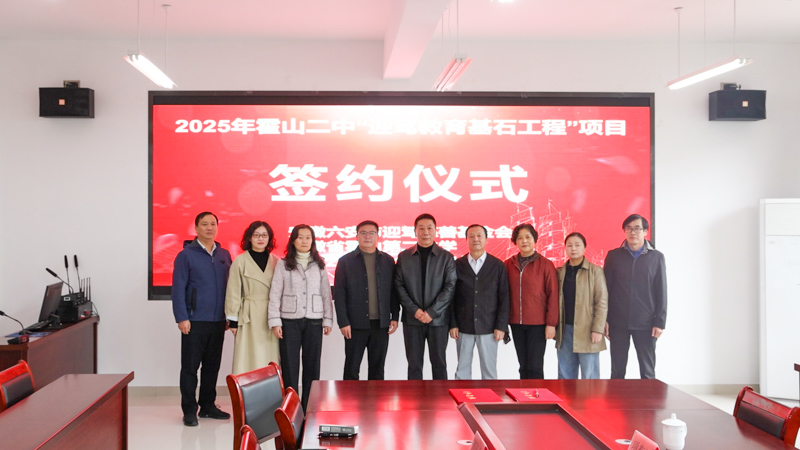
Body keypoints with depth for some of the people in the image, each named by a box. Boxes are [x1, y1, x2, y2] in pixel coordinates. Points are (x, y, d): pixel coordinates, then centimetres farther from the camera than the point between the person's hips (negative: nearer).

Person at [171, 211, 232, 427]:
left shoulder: (224, 255, 11)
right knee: (190, 366, 1)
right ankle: (189, 410, 10)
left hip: (218, 321, 5)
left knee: (212, 365, 12)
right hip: (194, 321, -5)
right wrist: (181, 318, -13)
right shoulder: (186, 255, -3)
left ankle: (207, 405, 24)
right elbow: (178, 288, -7)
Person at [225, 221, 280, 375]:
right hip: (250, 317, -3)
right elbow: (233, 293, 0)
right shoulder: (240, 261, -1)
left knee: (270, 359, 4)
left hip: (272, 316, 3)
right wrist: (233, 320, -2)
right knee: (250, 360, -2)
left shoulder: (275, 261, 7)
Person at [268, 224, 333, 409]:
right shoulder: (283, 264, 2)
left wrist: (328, 320, 3)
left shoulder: (319, 265, 8)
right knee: (289, 366, 1)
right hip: (290, 321, -2)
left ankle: (309, 407, 13)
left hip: (314, 321, 2)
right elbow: (275, 294, 0)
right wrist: (275, 321, -6)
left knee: (312, 365, 4)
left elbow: (326, 294, 9)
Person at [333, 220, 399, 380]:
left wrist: (395, 316, 2)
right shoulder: (346, 261, 1)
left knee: (377, 370, 9)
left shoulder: (388, 260, 9)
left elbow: (393, 290, 10)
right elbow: (339, 294, -2)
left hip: (381, 324, 2)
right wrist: (343, 322, -9)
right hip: (356, 324, -2)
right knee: (351, 370, 3)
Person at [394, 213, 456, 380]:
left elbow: (450, 287, -4)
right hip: (412, 319, 1)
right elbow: (399, 286, 2)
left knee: (439, 363, 6)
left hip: (438, 319, -1)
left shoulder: (446, 257, 2)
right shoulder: (403, 256, 6)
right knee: (414, 364, 4)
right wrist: (414, 310, -11)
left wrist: (431, 312, -13)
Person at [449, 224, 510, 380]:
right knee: (462, 370, 6)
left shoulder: (498, 266, 1)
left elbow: (504, 298, 0)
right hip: (463, 327, 1)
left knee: (489, 371, 4)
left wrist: (501, 326, -5)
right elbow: (451, 297, 4)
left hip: (488, 327, -1)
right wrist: (452, 324, -2)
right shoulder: (457, 265, 3)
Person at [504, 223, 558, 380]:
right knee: (523, 366, 9)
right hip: (516, 323, 3)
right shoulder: (509, 264, 5)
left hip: (538, 324, -3)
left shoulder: (545, 264, -4)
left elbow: (553, 295, -5)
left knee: (535, 366, -2)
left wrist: (551, 323, -9)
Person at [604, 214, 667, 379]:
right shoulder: (613, 256, 3)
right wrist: (604, 319, -2)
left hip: (645, 323, 0)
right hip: (618, 323, 1)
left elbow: (661, 292, 1)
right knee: (617, 370, 7)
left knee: (647, 371, 6)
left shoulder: (656, 257, 2)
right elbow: (606, 289, 3)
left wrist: (660, 322, -4)